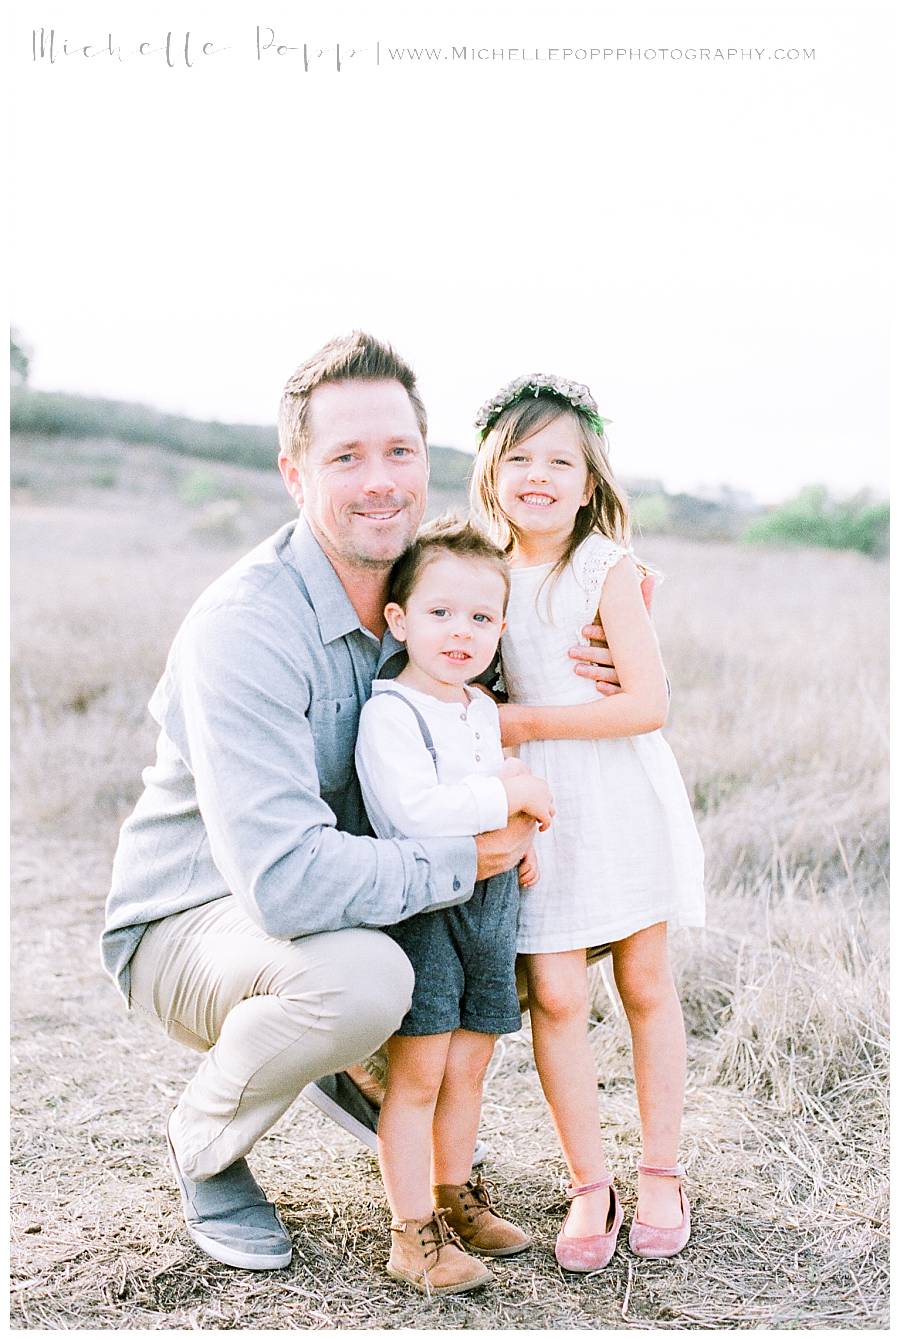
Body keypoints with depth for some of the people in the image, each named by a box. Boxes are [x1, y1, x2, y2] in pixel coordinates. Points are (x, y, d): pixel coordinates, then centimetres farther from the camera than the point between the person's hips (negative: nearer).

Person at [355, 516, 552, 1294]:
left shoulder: (486, 713, 12)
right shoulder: (390, 713, -15)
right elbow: (415, 811, -28)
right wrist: (508, 796, -21)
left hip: (489, 903, 8)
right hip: (421, 904, -7)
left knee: (467, 1068, 15)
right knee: (417, 1075, -3)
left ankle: (454, 1197, 31)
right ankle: (414, 1232, 7)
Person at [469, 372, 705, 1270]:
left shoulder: (607, 567, -9)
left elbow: (648, 704, -16)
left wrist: (526, 722, -14)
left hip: (624, 801, -3)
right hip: (539, 814, 3)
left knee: (645, 984, 8)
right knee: (553, 996, -3)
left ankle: (661, 1176, 23)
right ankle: (589, 1186, 12)